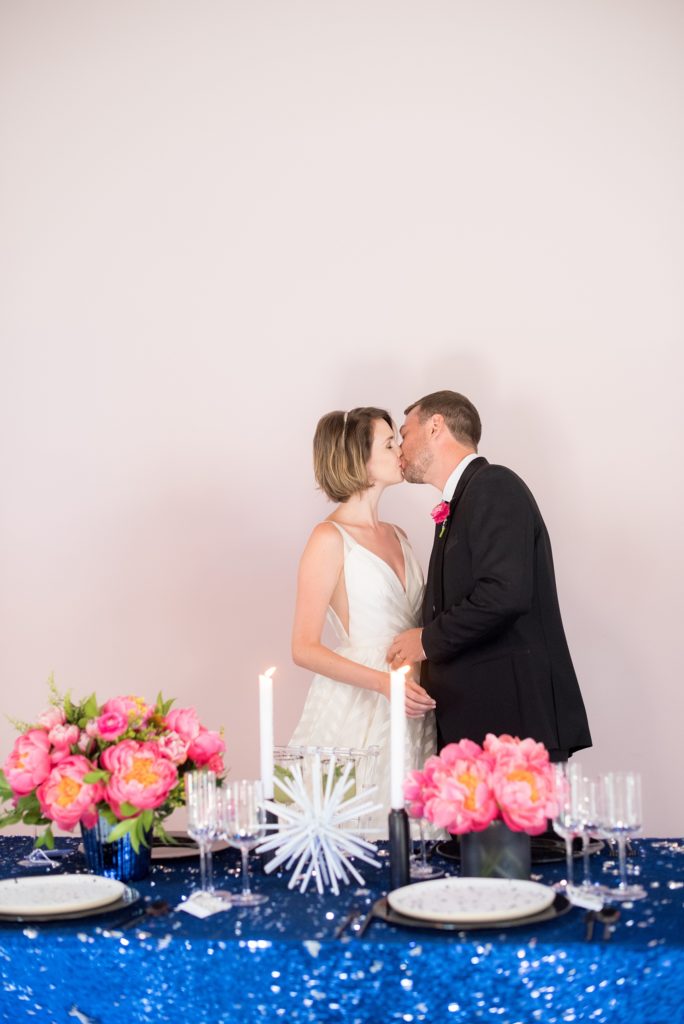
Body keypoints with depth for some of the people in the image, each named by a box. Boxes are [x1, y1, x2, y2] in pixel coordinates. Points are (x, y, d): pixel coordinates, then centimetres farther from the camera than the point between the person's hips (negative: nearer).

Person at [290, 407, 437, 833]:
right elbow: (305, 648, -10)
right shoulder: (330, 539, -6)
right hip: (357, 714, -6)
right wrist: (384, 682, -20)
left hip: (411, 715, 6)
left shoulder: (398, 536, 15)